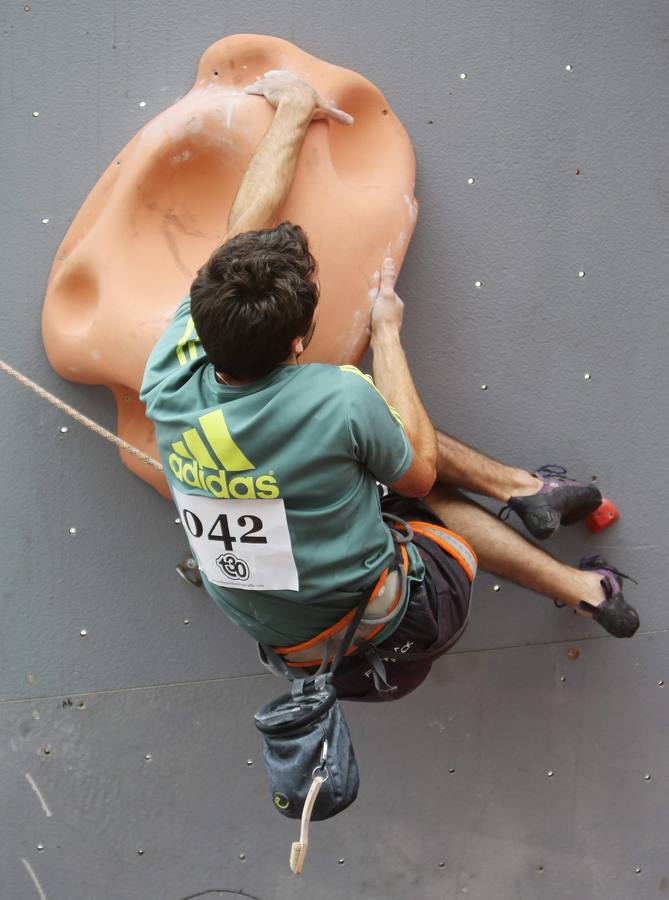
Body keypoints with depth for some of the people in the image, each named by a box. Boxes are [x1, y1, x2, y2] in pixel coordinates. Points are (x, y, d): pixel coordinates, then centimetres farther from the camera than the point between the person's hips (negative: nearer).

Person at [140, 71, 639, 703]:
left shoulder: (169, 383, -18)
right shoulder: (338, 401, -32)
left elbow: (243, 228, -5)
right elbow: (421, 468, -8)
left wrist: (293, 114, 8)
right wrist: (386, 331, 0)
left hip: (289, 644, 5)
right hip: (389, 633, -4)